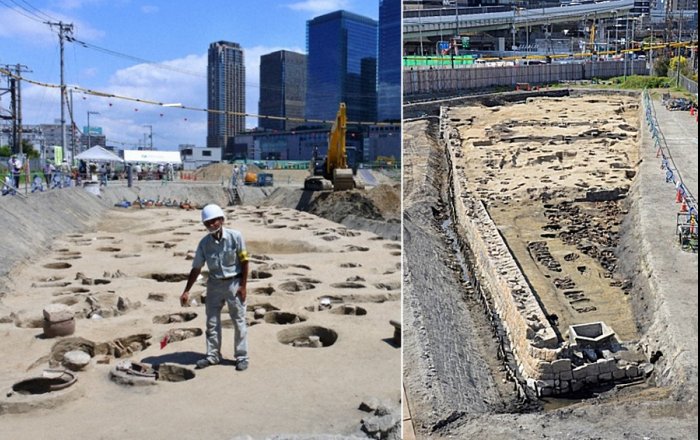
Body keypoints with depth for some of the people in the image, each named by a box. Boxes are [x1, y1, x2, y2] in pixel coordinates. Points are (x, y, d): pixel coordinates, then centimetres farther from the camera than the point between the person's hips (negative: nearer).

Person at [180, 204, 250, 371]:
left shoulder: (235, 236, -14)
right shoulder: (204, 243, -5)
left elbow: (244, 261, -9)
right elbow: (196, 268, 1)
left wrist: (243, 285, -11)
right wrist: (186, 291, -2)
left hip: (234, 283, -3)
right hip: (214, 284, 4)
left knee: (239, 321, 4)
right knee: (212, 322, 10)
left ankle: (242, 357, 15)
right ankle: (212, 355, 24)